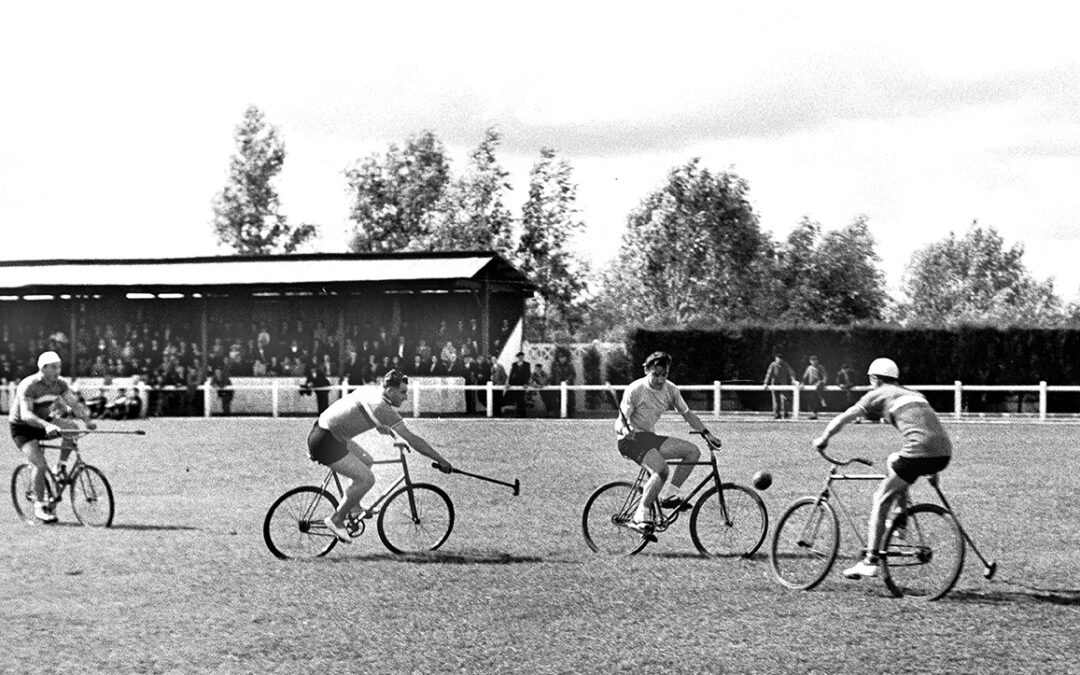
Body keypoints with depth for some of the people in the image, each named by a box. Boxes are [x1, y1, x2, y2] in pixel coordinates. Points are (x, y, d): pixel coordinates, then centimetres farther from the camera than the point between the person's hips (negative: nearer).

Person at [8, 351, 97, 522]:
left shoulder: (59, 384, -6)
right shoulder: (28, 386, -26)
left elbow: (74, 403, -14)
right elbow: (26, 414, -36)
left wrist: (87, 420, -33)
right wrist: (46, 426, -52)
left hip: (44, 422, 6)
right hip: (22, 427, -6)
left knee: (72, 426, -21)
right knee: (39, 464, -22)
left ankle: (61, 468, -7)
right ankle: (39, 507, -11)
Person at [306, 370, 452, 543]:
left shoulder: (367, 391, 10)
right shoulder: (384, 409, -17)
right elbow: (412, 439, -16)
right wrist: (441, 460, -10)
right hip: (326, 443, -10)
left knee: (367, 461, 21)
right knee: (367, 479, -8)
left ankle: (353, 508, 28)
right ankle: (336, 520, 3)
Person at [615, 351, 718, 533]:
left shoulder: (670, 389, 1)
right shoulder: (635, 390, -16)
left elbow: (687, 413, 9)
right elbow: (620, 422, -16)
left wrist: (706, 433, -1)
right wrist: (624, 430, -39)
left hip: (650, 437, 7)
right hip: (631, 440, -7)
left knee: (693, 451, -7)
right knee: (661, 470, -31)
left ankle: (671, 494, -4)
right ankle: (640, 516, -27)